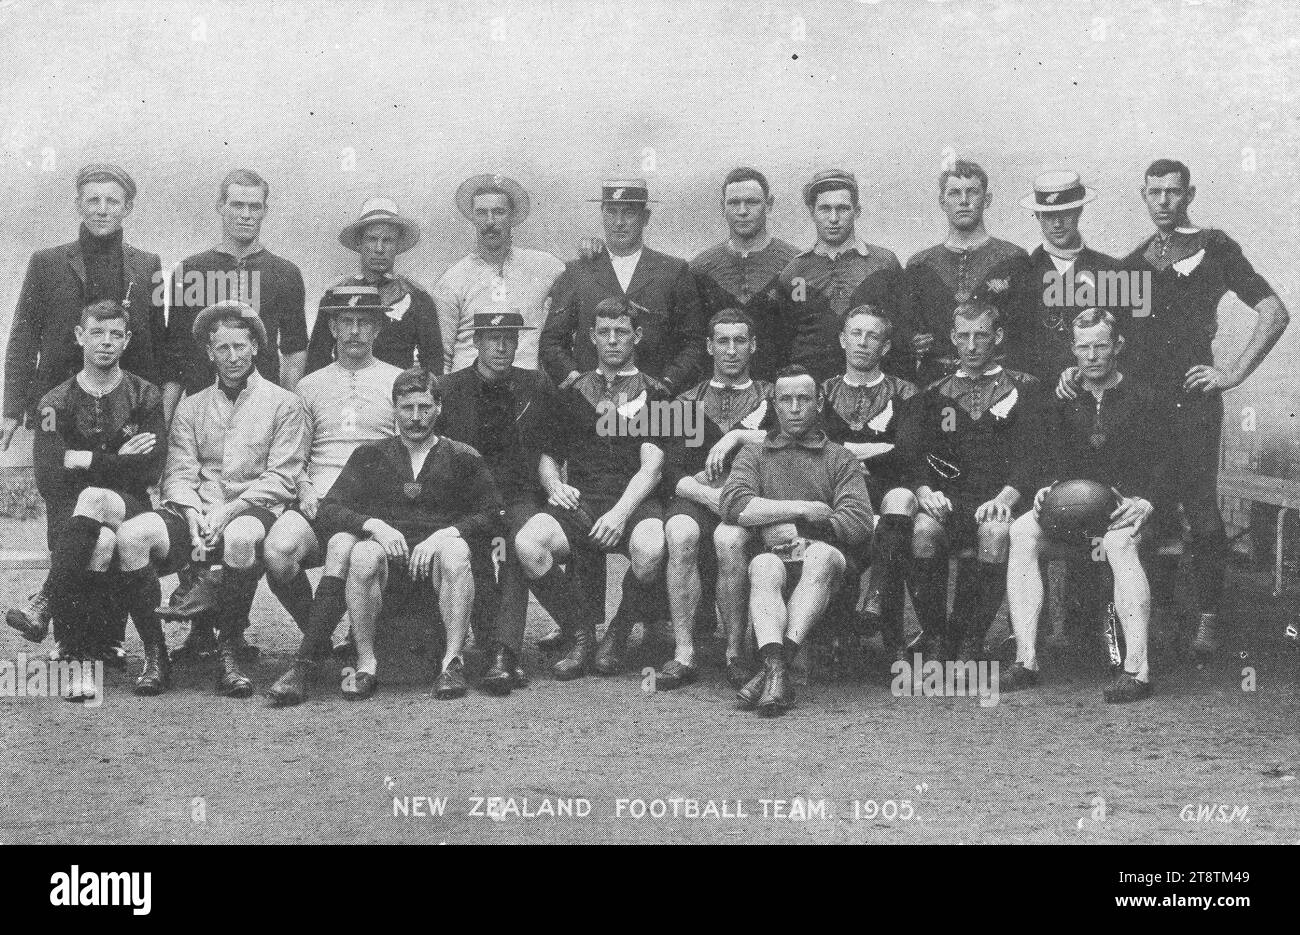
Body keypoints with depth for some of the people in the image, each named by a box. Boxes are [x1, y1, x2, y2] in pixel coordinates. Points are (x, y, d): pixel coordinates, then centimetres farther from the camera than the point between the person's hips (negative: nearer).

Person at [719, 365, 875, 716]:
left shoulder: (839, 459, 18)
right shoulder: (754, 454, 22)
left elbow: (859, 525, 2)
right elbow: (734, 506, -1)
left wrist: (794, 528, -4)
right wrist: (805, 509, -5)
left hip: (825, 562, 0)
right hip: (774, 558, 0)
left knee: (821, 554, -35)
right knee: (764, 566, -34)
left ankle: (772, 669, -45)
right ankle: (776, 671, -54)